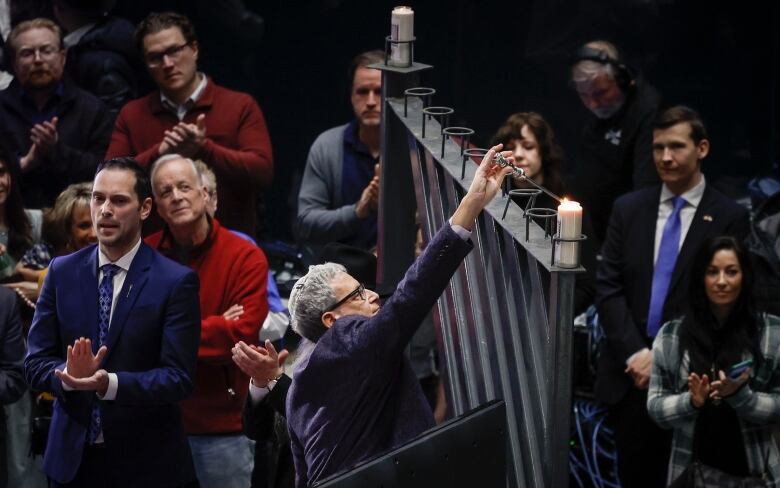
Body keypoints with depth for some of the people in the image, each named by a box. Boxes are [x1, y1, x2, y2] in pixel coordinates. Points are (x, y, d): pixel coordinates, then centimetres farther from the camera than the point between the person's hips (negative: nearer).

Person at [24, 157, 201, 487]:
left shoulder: (176, 282, -7)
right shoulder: (62, 272, 3)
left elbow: (179, 378, -13)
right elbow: (35, 364, 1)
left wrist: (110, 384, -28)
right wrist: (70, 374, -21)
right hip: (72, 459, 3)